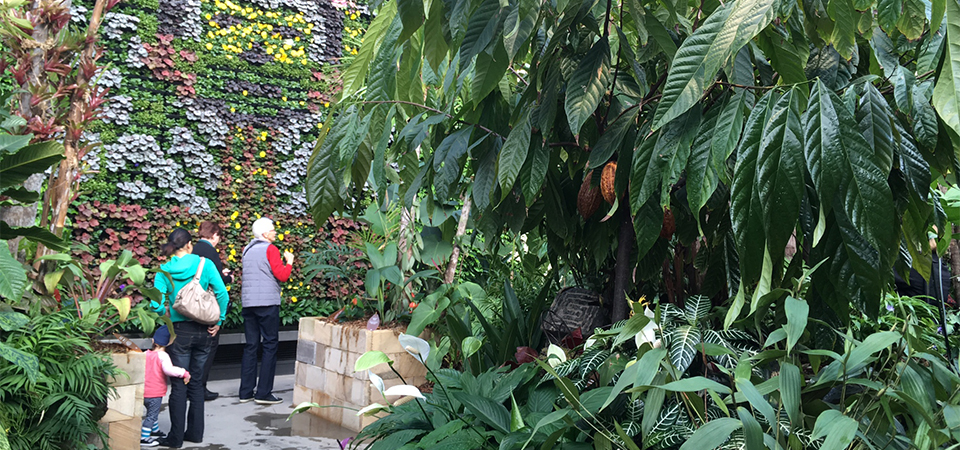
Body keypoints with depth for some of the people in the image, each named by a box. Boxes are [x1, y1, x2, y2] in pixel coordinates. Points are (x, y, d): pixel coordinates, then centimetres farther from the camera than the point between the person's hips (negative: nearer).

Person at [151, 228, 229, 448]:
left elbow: (156, 305, -12)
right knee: (197, 383, 14)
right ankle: (195, 432, 22)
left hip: (180, 331, -1)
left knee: (179, 385, 6)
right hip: (203, 331, 2)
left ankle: (176, 437, 12)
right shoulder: (205, 264, -4)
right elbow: (222, 294, -10)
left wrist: (168, 313, 8)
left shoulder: (164, 271, -4)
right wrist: (218, 321, -1)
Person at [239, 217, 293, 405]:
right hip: (267, 303, -7)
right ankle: (264, 393, -3)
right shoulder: (270, 249, -6)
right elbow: (282, 276, -11)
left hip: (248, 303, 7)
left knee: (250, 346, 10)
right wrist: (289, 262, 4)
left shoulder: (247, 250, 16)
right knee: (270, 346, -2)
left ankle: (246, 392, 11)